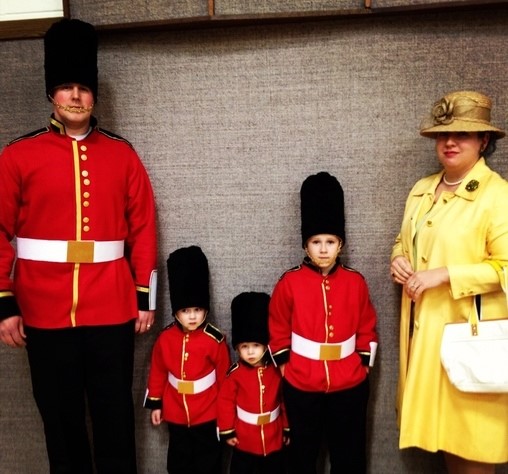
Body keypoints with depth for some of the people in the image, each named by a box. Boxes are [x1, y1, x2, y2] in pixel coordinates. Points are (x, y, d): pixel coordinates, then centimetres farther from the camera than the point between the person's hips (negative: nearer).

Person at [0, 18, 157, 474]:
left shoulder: (122, 154, 4)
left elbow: (143, 228, 5)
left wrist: (146, 297, 3)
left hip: (112, 311, 1)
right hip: (46, 313, 0)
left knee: (115, 417, 11)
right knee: (61, 419, 14)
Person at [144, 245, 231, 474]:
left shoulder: (215, 340, -15)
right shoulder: (165, 339, -7)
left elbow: (224, 376, -6)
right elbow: (157, 373, 3)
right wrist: (155, 404, 7)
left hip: (208, 415, -2)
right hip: (176, 415, 3)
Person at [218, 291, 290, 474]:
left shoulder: (278, 371, -9)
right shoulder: (235, 373, -14)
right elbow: (225, 401, -7)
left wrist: (288, 429, 5)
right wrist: (227, 431, -5)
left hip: (274, 441, 1)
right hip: (244, 442, -1)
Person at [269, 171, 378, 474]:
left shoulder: (356, 282, -3)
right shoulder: (290, 282, -7)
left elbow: (367, 329, 7)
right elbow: (278, 330, 2)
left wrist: (362, 366, 4)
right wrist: (286, 366, 0)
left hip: (350, 385, 1)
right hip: (301, 386, -1)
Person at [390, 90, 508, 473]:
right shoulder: (422, 190, 9)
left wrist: (444, 275, -22)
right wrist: (399, 259, 0)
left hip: (468, 330, -6)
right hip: (424, 325, 7)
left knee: (470, 431, 6)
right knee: (440, 421, 18)